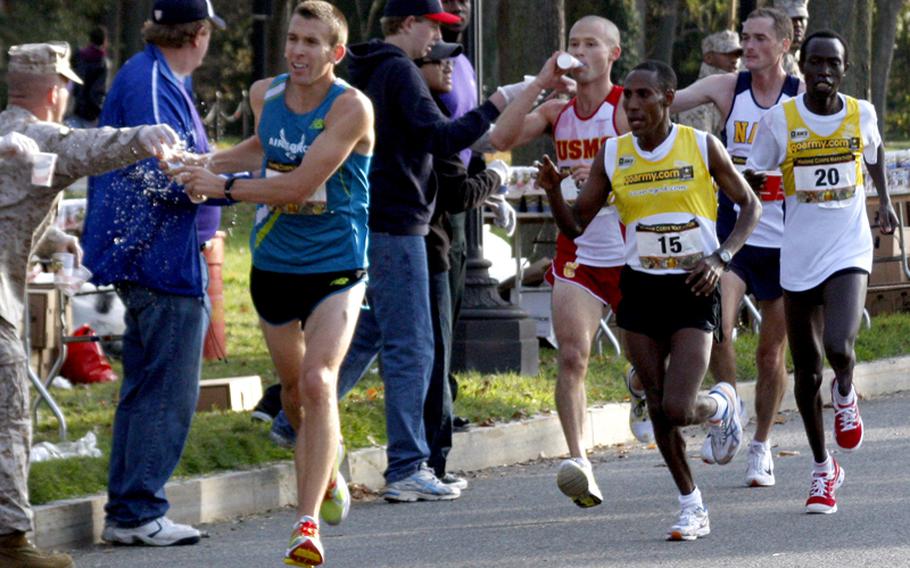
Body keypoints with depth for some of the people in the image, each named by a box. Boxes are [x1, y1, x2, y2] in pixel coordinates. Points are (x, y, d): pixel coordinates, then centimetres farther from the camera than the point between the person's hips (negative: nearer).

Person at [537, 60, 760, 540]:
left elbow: (750, 204, 4)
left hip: (693, 290, -3)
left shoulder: (702, 147, -6)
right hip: (640, 289, 3)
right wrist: (552, 191, -15)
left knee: (677, 409, -14)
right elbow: (575, 225, 5)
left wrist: (721, 258, -11)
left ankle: (722, 406, 21)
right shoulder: (612, 155, 1)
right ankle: (692, 506, 22)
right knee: (658, 410, 6)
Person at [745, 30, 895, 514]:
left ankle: (845, 394, 15)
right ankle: (823, 468, 25)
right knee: (806, 369, 7)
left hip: (848, 252, 0)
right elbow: (752, 179, 3)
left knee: (839, 347, -23)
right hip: (798, 258, 1)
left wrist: (884, 199, 15)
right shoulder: (780, 120, -5)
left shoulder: (861, 115, 1)